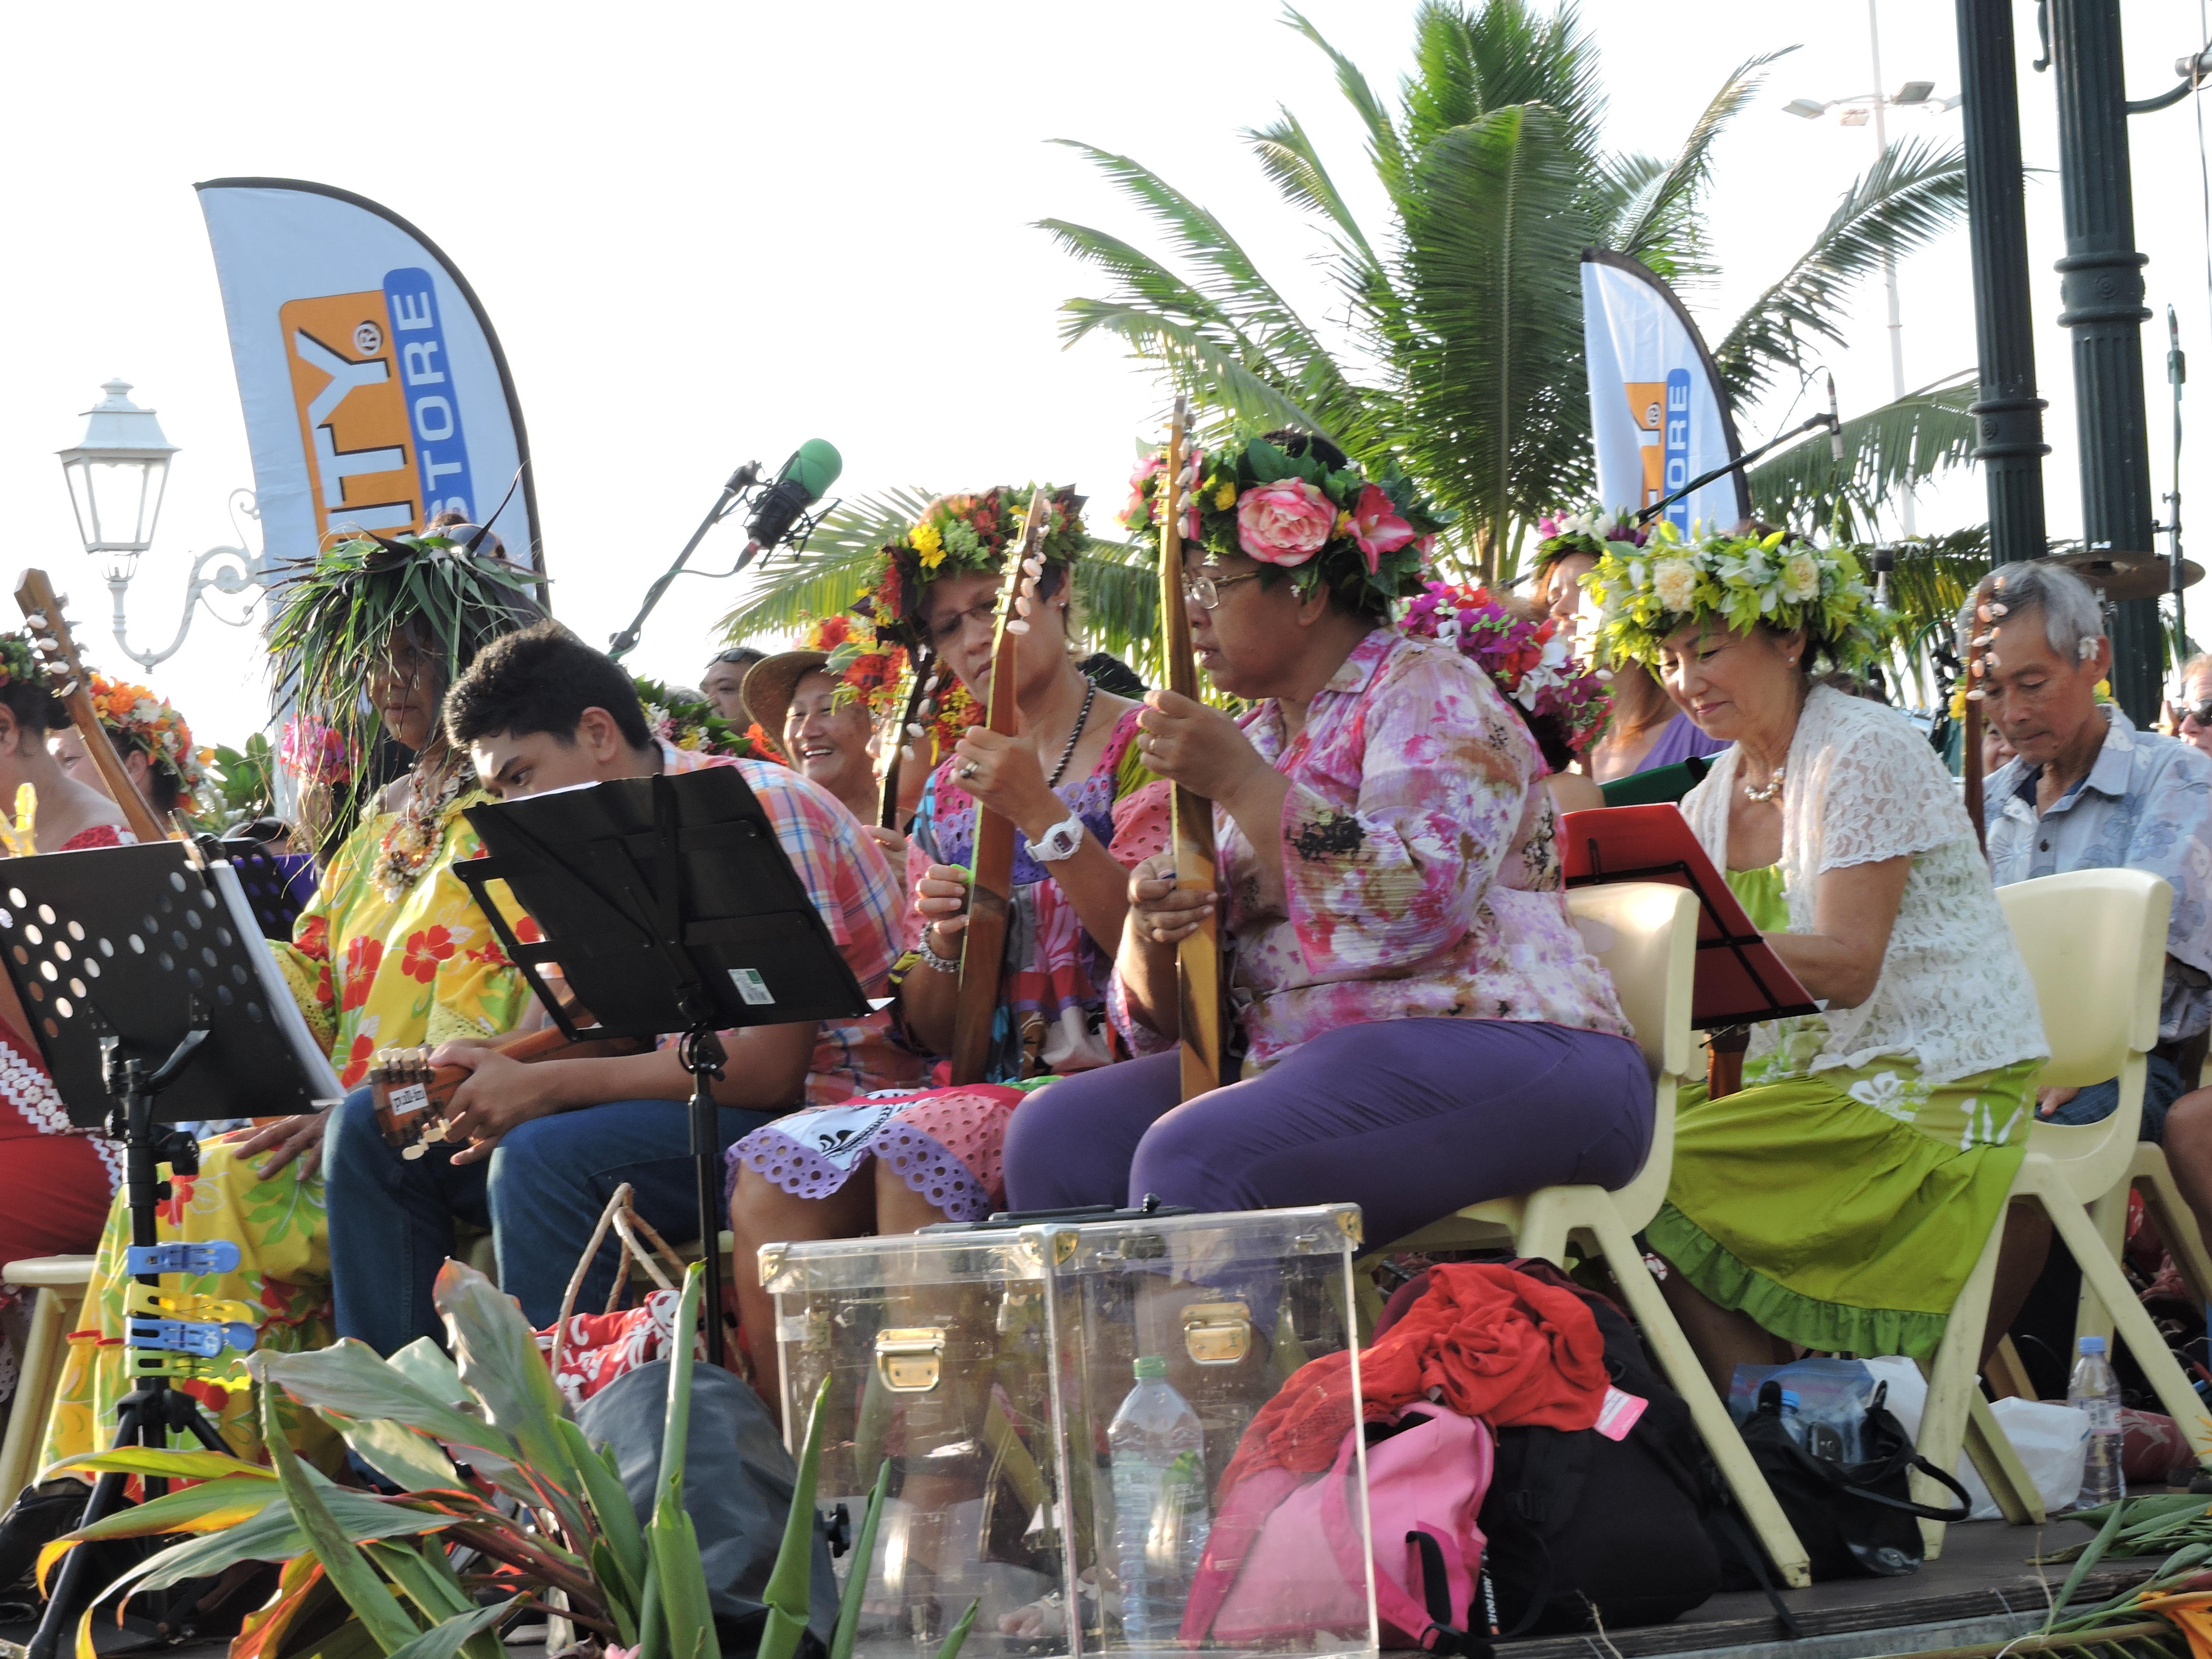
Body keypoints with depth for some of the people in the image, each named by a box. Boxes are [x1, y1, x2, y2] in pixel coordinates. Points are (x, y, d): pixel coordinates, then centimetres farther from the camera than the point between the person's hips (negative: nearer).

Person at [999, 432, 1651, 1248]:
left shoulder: (1427, 689, -1)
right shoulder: (1245, 738, 18)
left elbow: (1421, 903, -21)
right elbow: (1162, 1018, 16)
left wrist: (1242, 781, -17)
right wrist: (1153, 930, -7)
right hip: (1293, 1061, 7)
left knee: (1191, 1159, -30)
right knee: (1054, 1131, -14)